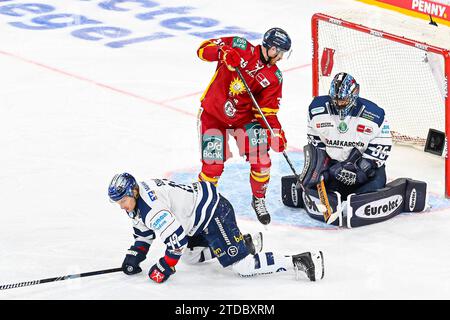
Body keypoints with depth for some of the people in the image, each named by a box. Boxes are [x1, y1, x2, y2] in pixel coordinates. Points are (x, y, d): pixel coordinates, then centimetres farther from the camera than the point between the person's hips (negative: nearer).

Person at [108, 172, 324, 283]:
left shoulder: (152, 209, -26)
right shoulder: (135, 201, 6)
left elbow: (178, 241, -28)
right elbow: (144, 233, 21)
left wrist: (164, 268, -18)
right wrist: (133, 256, 9)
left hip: (214, 212, -11)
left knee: (242, 266, -15)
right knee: (190, 255, 25)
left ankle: (300, 262, -17)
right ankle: (244, 243, 30)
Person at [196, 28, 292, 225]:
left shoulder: (274, 77, -4)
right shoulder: (239, 47, -14)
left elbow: (267, 111, -4)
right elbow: (204, 49, -15)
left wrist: (276, 132, -20)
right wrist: (223, 52, -34)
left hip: (246, 117, 3)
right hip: (213, 114, -3)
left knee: (261, 160, -7)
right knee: (213, 166, -9)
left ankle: (259, 200, 19)